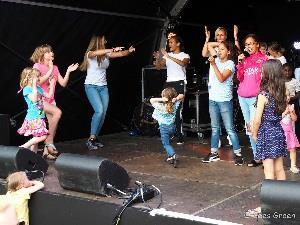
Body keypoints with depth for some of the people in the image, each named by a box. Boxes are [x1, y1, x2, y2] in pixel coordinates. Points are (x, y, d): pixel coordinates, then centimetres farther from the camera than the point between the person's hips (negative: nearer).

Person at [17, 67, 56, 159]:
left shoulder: (38, 88, 14)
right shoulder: (27, 89, -10)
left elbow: (49, 95, 19)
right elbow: (34, 99, -26)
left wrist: (52, 84, 15)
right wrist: (34, 86, -23)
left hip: (40, 117, 9)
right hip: (33, 118, -9)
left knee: (36, 137, 10)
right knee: (42, 136, -17)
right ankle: (24, 147, -9)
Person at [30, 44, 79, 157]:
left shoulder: (55, 68, 10)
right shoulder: (37, 66, -6)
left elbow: (63, 83, 5)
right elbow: (39, 81, -20)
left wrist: (68, 72, -6)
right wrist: (50, 70, -20)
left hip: (50, 100, 7)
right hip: (40, 99, -7)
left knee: (53, 125, 0)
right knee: (57, 112, -30)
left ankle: (46, 150, 11)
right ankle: (50, 142, -21)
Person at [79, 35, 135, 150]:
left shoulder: (106, 54, 9)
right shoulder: (90, 54, -9)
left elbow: (120, 54, 4)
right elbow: (97, 53, -32)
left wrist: (129, 51, -16)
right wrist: (112, 50, -42)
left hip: (103, 87, 6)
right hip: (91, 86, -6)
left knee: (103, 113, -1)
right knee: (99, 110, -22)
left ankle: (95, 138, 9)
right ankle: (91, 139, -14)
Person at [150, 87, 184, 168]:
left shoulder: (161, 106, -20)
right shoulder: (175, 104, -7)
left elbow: (151, 100, -19)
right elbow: (181, 95, 3)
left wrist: (162, 99, -27)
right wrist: (176, 98, -17)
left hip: (164, 127, -6)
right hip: (172, 126, 6)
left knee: (166, 143, -2)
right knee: (167, 141, 25)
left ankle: (173, 155, -24)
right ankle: (170, 157, 25)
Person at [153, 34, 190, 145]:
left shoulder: (185, 55, 2)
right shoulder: (167, 55, 16)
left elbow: (183, 63, -21)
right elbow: (158, 67, 9)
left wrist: (168, 56, -25)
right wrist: (157, 58, -11)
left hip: (179, 83, -5)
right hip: (168, 83, 5)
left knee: (178, 110, -11)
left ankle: (179, 136, -9)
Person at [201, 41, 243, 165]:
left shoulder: (230, 64, -8)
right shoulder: (216, 60, 9)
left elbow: (221, 78, -20)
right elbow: (209, 45, 17)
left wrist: (213, 64, -22)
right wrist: (221, 43, 10)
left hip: (224, 100, -6)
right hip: (213, 99, 6)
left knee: (230, 129, -4)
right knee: (215, 128, 13)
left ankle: (238, 154, 2)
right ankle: (214, 153, 20)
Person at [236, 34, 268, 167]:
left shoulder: (263, 59, 0)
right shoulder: (245, 60, 15)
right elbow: (240, 78, 10)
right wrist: (240, 63, 0)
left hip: (255, 98, -6)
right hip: (242, 97, 6)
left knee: (254, 127, -15)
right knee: (248, 127, 7)